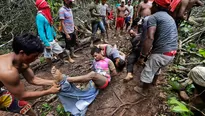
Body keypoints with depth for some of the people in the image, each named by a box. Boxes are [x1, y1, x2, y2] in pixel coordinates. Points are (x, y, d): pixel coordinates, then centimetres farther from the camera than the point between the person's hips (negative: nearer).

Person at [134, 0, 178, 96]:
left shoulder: (153, 17, -8)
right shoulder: (169, 17, 19)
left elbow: (150, 38, -22)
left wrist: (142, 56, -19)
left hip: (162, 52, -8)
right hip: (172, 52, 9)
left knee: (148, 72, 12)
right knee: (156, 68, 32)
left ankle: (143, 90, 32)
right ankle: (154, 81, 56)